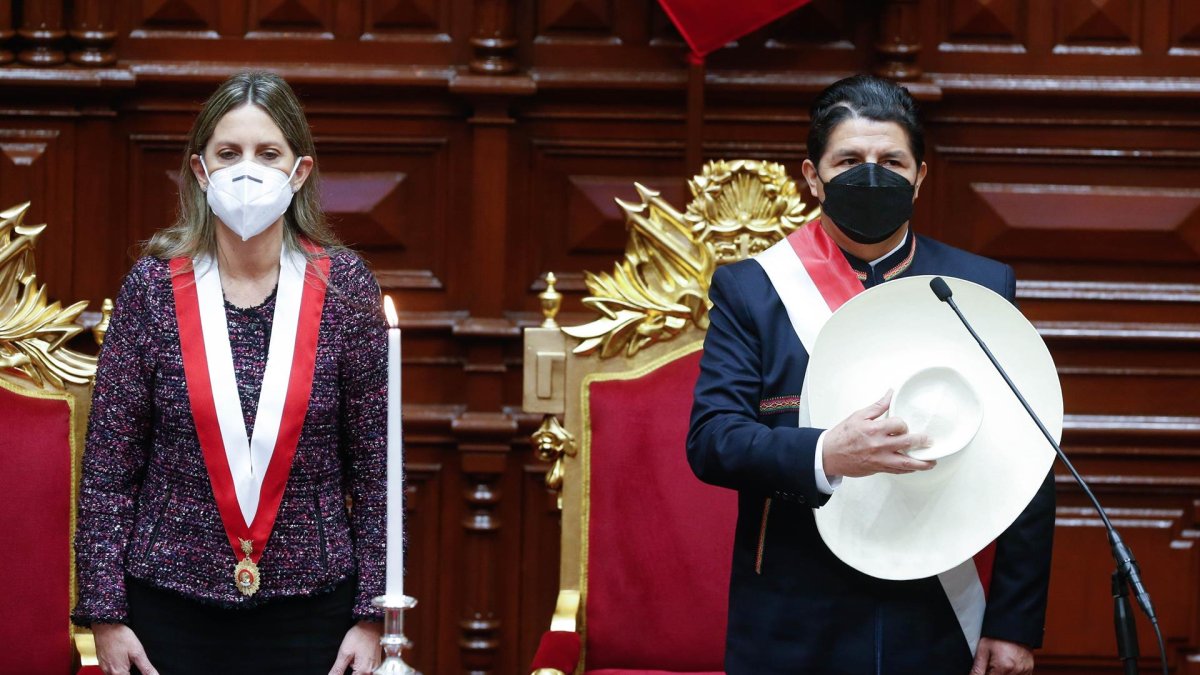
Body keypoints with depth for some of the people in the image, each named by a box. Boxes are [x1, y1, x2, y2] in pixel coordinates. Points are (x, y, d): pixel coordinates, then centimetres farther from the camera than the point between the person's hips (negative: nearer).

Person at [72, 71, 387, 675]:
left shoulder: (344, 287, -1)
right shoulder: (154, 286, -2)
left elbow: (375, 465, 1)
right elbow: (108, 465, 0)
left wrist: (371, 616, -3)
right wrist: (105, 613, -5)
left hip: (310, 604, 0)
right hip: (172, 602, 0)